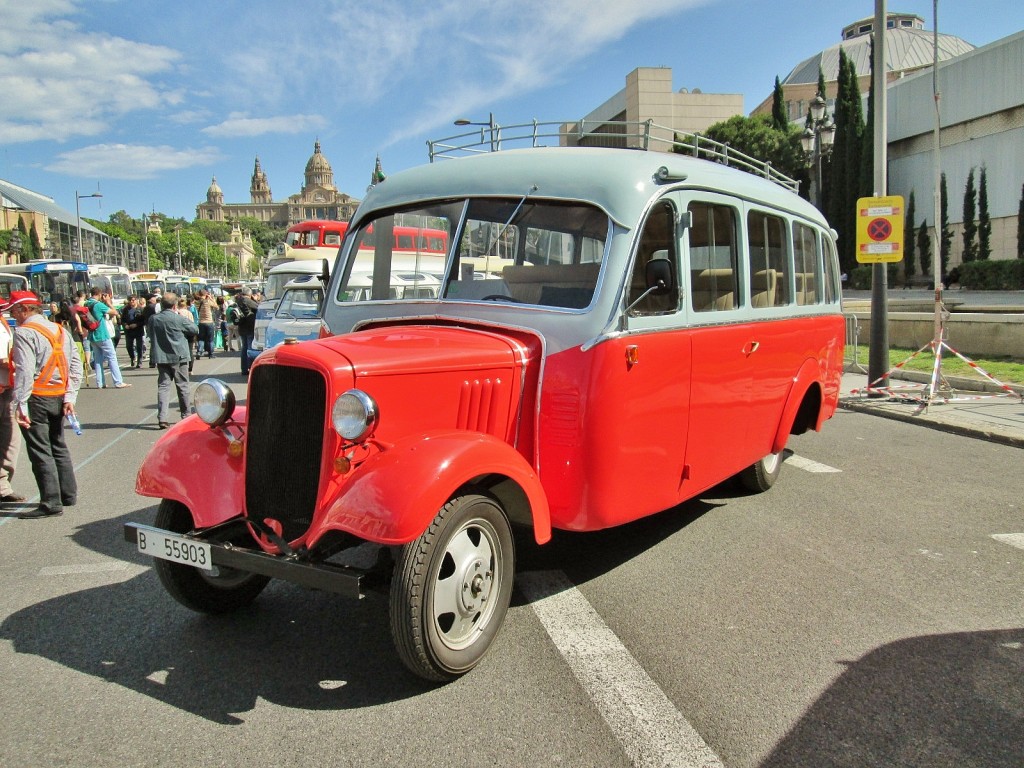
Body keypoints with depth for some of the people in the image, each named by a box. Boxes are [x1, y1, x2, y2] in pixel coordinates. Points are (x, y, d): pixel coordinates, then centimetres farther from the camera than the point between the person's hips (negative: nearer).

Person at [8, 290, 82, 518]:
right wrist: (70, 397, 8)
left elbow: (24, 372, -20)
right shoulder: (60, 330, 12)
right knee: (58, 446, 18)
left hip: (36, 398, -8)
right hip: (58, 397, 8)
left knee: (40, 451, -3)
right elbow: (76, 366, 9)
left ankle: (51, 503, -2)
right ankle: (69, 495, 24)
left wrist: (20, 404, -21)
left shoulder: (24, 333, -12)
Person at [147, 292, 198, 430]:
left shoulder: (152, 319, 1)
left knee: (163, 386, 3)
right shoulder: (179, 318, -13)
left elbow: (149, 332, 17)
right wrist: (188, 319, 11)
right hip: (178, 356, -3)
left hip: (161, 357, 3)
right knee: (182, 386, 9)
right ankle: (186, 416, 18)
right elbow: (195, 330, -3)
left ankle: (162, 418, -8)